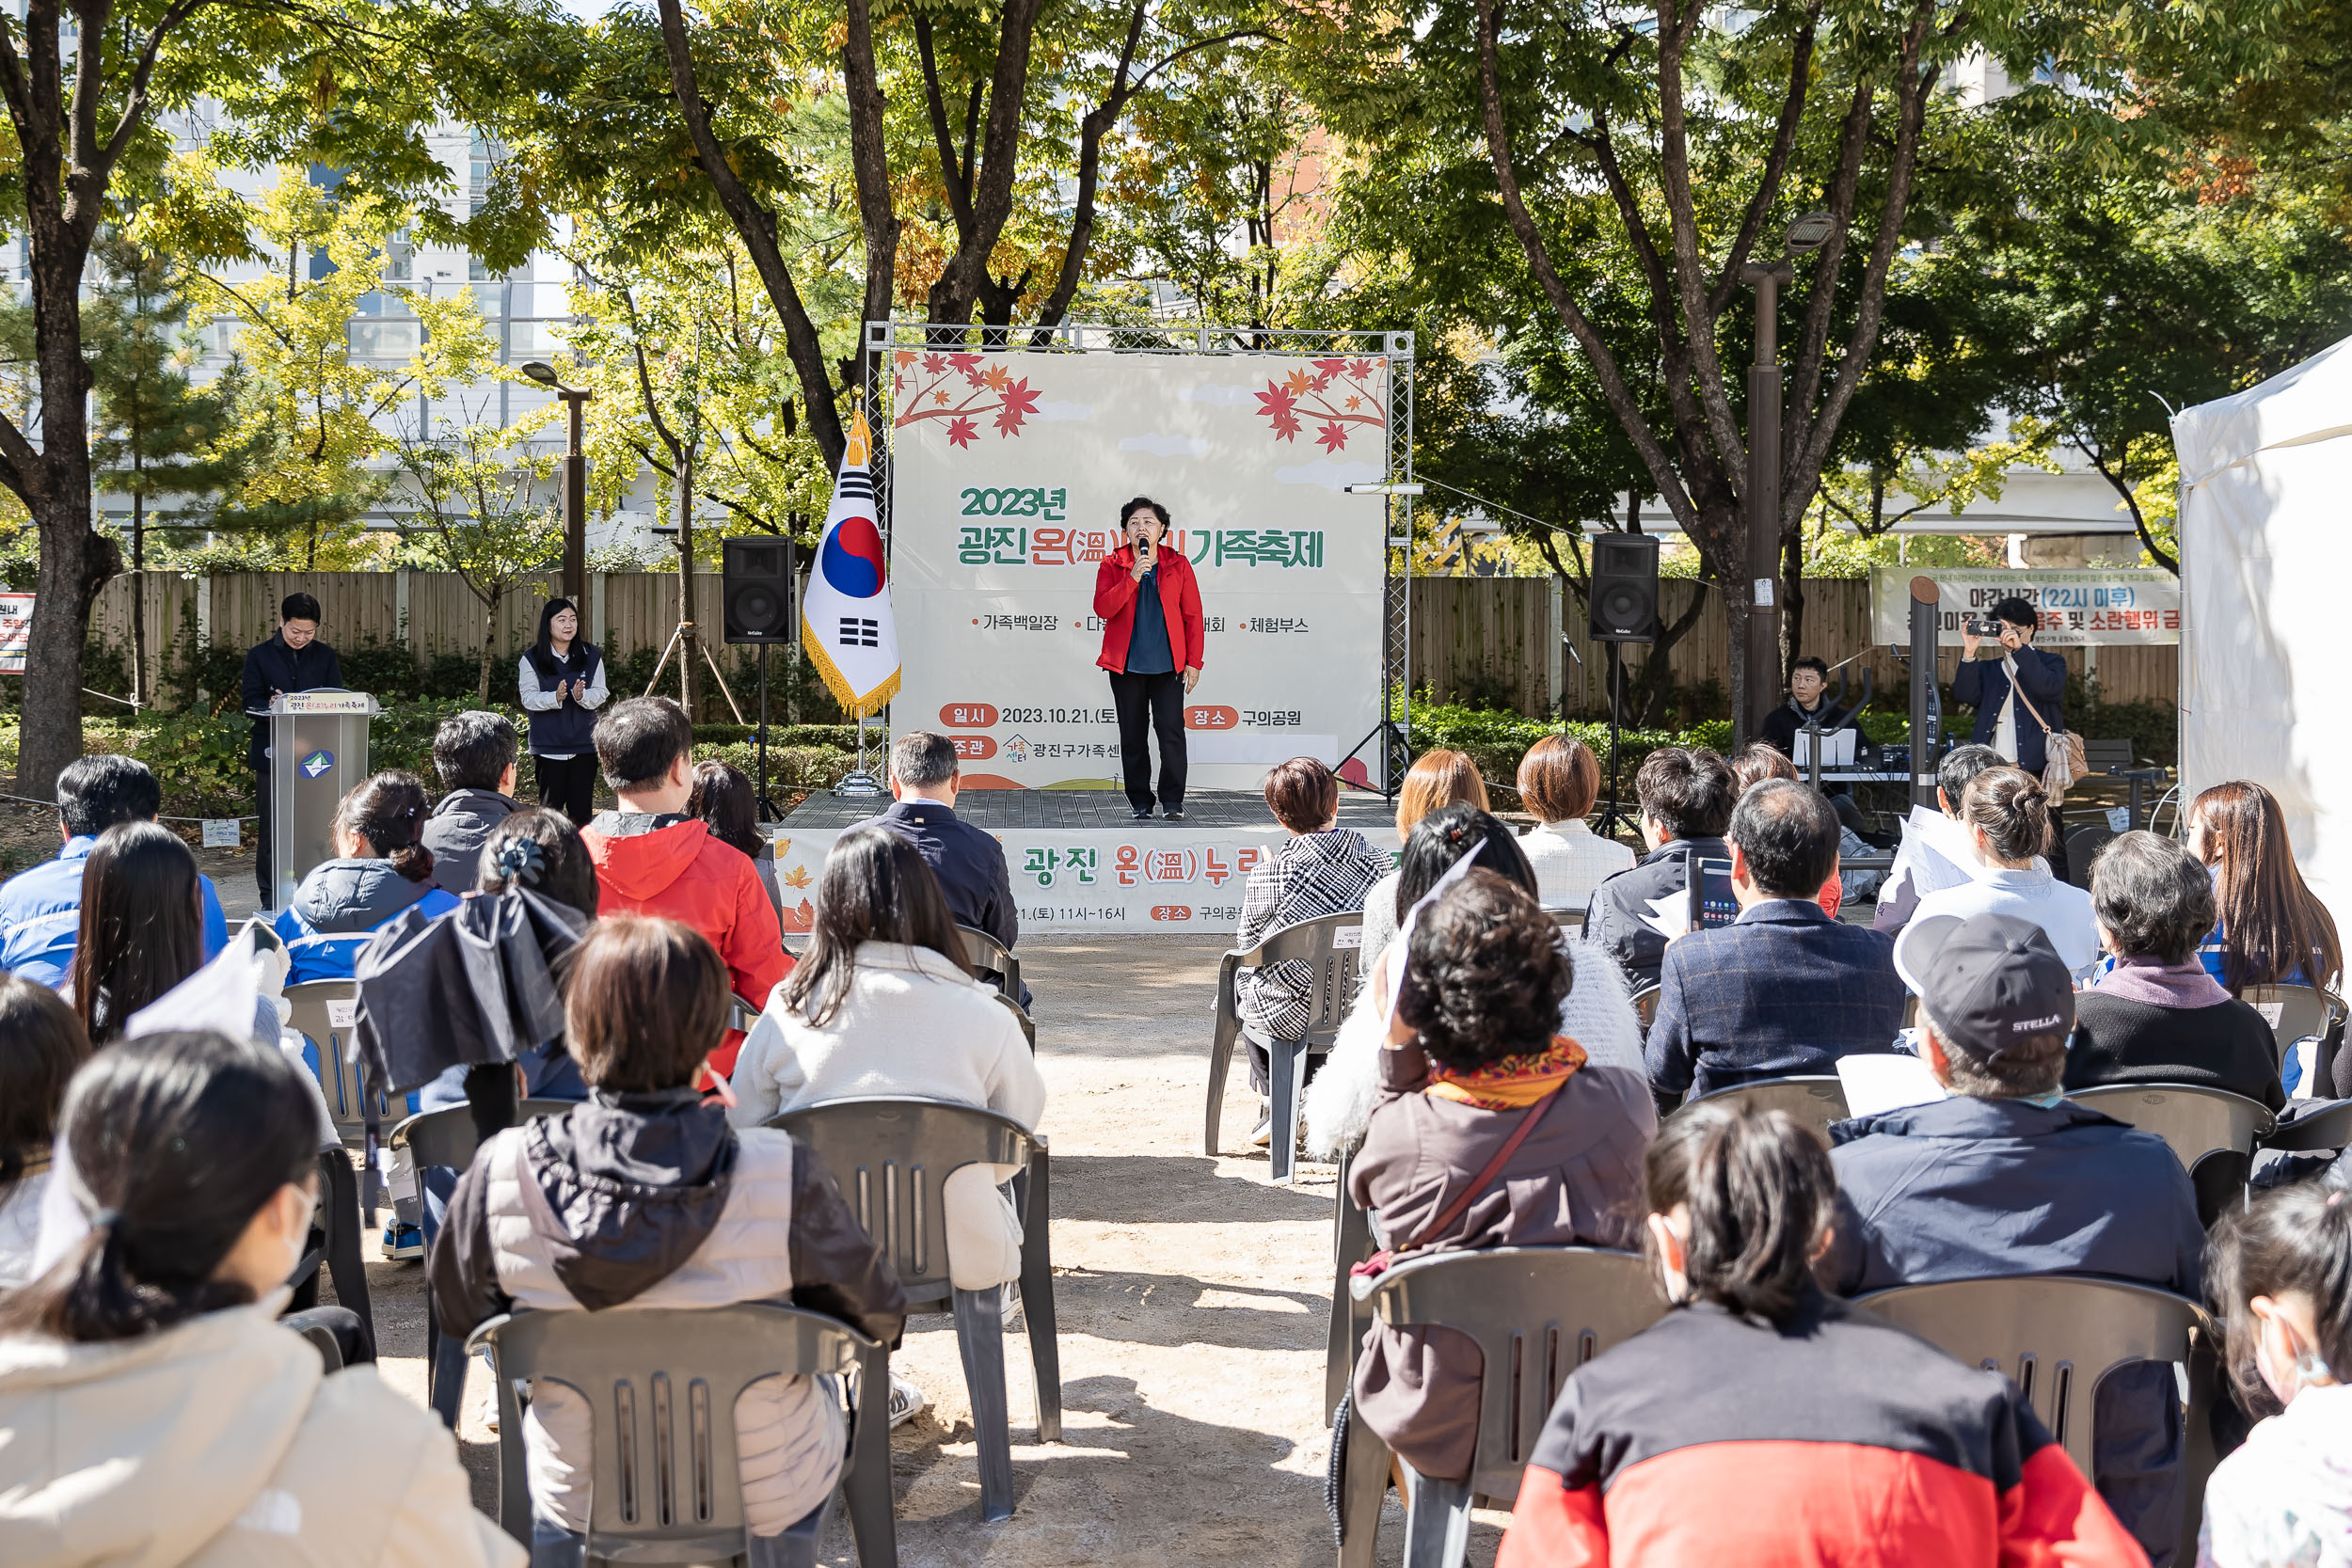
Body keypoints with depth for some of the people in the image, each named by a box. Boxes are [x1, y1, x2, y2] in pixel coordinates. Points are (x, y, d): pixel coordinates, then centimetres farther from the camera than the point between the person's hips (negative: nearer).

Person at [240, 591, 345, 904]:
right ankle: (271, 898, 7)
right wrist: (272, 706, -23)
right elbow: (251, 700, -1)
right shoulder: (259, 655, 6)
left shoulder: (325, 656, 11)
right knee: (271, 828, 0)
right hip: (273, 754, -1)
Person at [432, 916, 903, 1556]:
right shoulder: (782, 1176, -28)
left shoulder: (502, 1173, -23)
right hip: (768, 1497, -1)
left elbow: (455, 1312, -2)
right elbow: (879, 1313, -11)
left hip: (581, 1499, 1)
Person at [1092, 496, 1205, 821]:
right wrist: (1132, 578, -19)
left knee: (1171, 731, -8)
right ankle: (1140, 803, 13)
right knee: (1133, 735, 5)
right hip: (1126, 664, 1)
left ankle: (1172, 802, 0)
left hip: (1168, 665, -1)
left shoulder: (1178, 565, 5)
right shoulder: (1112, 565, 4)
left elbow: (1192, 615, 5)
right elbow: (1102, 608, -10)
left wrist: (1194, 661, 0)